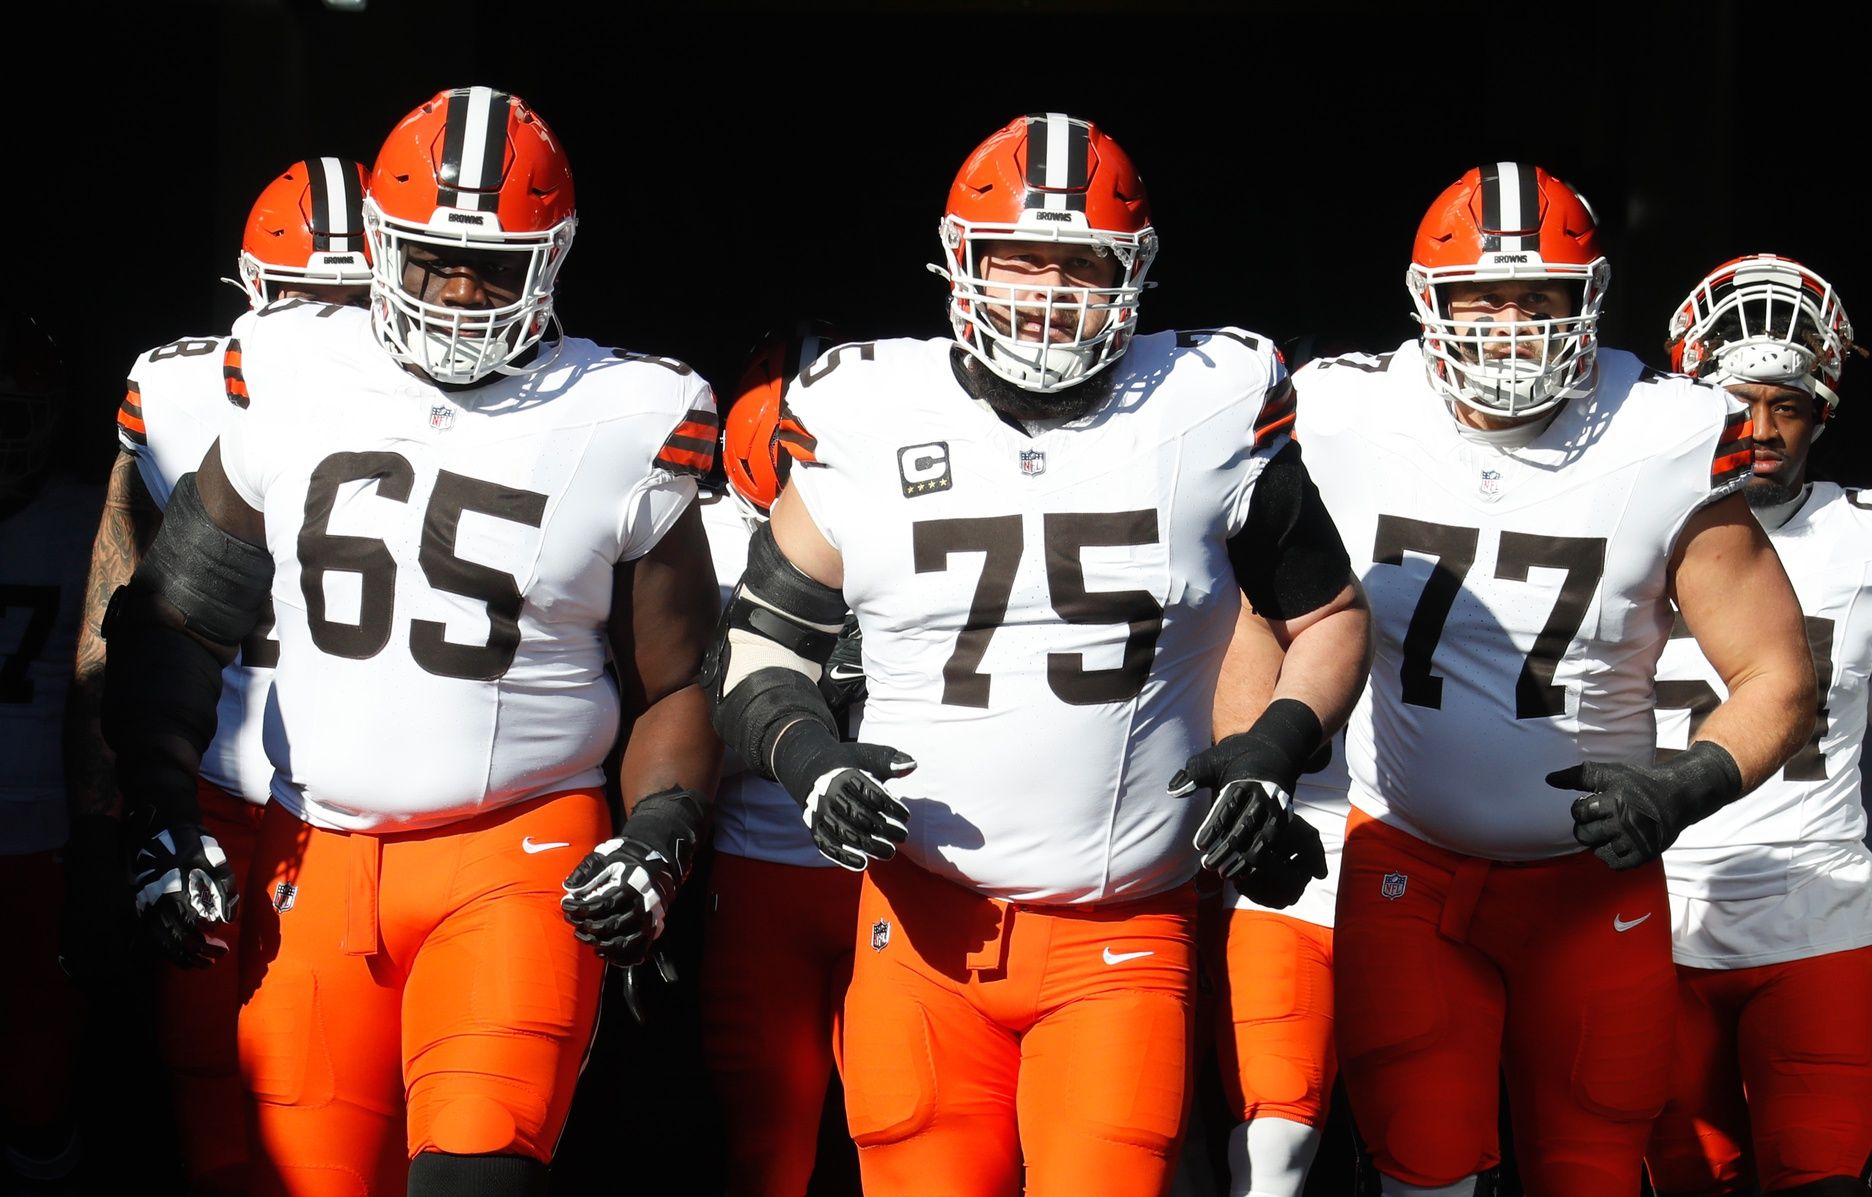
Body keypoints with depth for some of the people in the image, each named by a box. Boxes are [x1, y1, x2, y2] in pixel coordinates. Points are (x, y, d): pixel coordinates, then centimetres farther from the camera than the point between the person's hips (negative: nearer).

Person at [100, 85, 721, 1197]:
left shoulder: (621, 427, -1)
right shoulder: (293, 388, 5)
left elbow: (676, 683, 7)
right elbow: (174, 624, 11)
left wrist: (660, 837, -9)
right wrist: (167, 818, 3)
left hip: (519, 859, -2)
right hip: (317, 856, 3)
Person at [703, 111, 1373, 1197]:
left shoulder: (1213, 417, 0)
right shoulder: (871, 428, 2)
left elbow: (1328, 614, 12)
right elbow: (759, 642, 11)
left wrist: (1277, 749, -5)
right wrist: (804, 752, -8)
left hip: (1125, 942, -1)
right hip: (927, 930, 1)